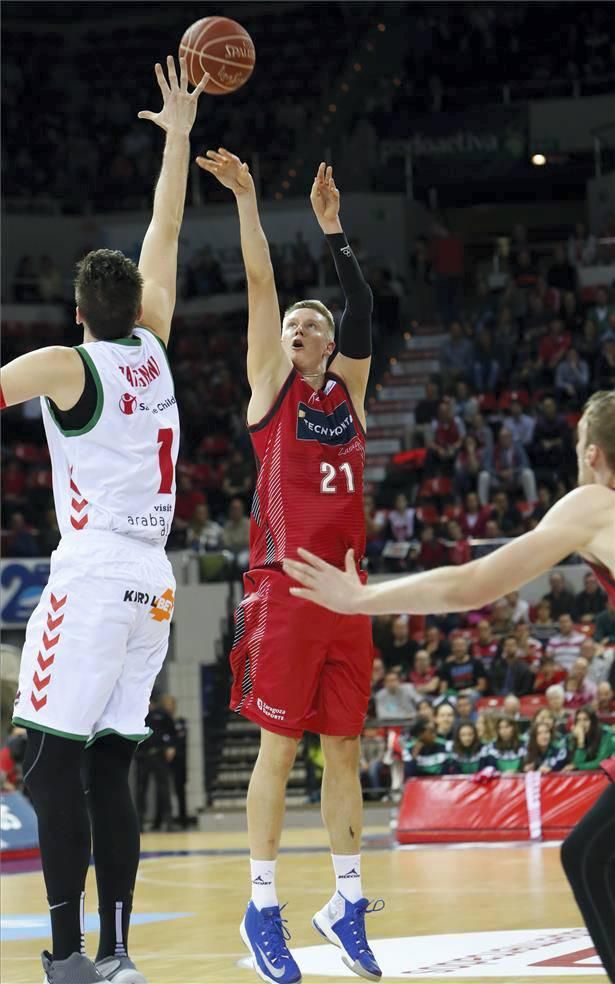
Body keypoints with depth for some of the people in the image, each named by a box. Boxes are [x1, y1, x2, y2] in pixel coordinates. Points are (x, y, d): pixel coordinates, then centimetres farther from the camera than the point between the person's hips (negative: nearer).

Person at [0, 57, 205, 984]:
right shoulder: (153, 351, 11)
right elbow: (165, 236, 22)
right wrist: (179, 135, 30)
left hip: (91, 581, -6)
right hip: (153, 586, 7)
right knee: (107, 772, 7)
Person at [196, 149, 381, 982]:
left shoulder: (350, 389, 15)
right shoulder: (271, 384, 6)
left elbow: (364, 311, 3)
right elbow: (261, 284, -1)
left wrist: (333, 228, 1)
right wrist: (245, 199, -6)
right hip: (283, 585, -4)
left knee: (344, 749, 8)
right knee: (279, 748, -3)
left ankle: (347, 903, 15)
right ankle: (263, 909, 3)